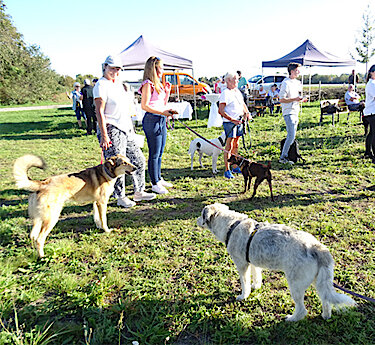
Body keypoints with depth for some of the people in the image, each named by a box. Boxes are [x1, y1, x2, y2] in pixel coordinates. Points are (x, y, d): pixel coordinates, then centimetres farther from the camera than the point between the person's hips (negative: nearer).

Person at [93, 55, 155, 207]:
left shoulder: (118, 83, 17)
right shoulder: (101, 85, -9)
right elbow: (99, 112, -16)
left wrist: (131, 127, 21)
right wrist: (104, 135, -22)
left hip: (125, 128, 9)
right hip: (111, 130, -9)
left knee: (138, 159, 11)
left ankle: (139, 192, 23)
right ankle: (120, 197, 11)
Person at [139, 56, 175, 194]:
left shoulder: (157, 84, 17)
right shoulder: (148, 84, -11)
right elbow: (144, 106, -18)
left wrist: (167, 91, 12)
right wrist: (163, 112, -21)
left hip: (161, 120, 9)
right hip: (152, 120, -9)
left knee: (160, 153, 16)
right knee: (154, 154, -3)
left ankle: (159, 179, 28)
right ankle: (155, 184, 6)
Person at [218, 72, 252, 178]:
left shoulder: (238, 92, 15)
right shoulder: (225, 93, -11)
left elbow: (243, 104, 28)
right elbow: (221, 111, -17)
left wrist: (247, 112, 8)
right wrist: (232, 120, -22)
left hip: (239, 121, 8)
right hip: (229, 122, -8)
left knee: (236, 145, 14)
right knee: (229, 146, -8)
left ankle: (235, 167, 24)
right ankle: (227, 170, -3)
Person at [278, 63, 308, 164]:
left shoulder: (298, 83, 15)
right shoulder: (286, 83, -11)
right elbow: (281, 99, -16)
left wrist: (302, 99, 4)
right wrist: (295, 99, -22)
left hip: (295, 112, 9)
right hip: (289, 112, -9)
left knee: (291, 136, 12)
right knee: (291, 136, -13)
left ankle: (285, 156, 20)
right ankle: (283, 157, -5)